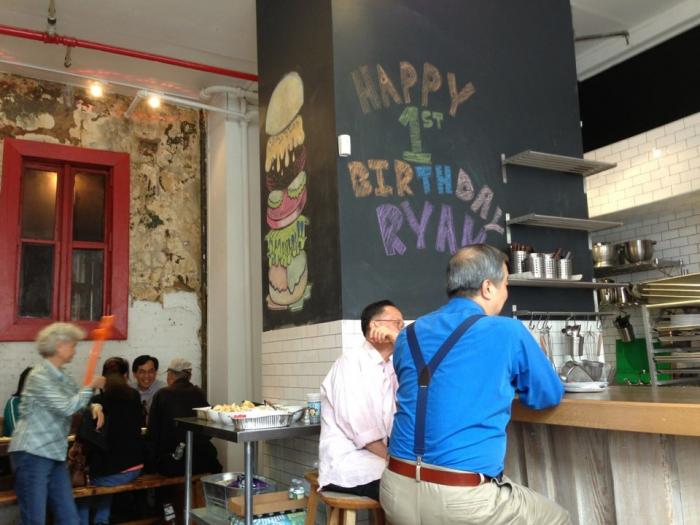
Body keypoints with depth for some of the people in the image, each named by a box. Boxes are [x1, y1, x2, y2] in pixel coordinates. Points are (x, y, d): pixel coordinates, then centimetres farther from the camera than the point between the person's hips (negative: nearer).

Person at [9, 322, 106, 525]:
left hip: (55, 455, 8)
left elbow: (76, 402, 20)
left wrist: (95, 406, -2)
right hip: (32, 454, -8)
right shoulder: (39, 376, -14)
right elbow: (66, 407, -20)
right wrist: (91, 387, -9)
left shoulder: (63, 377, 12)